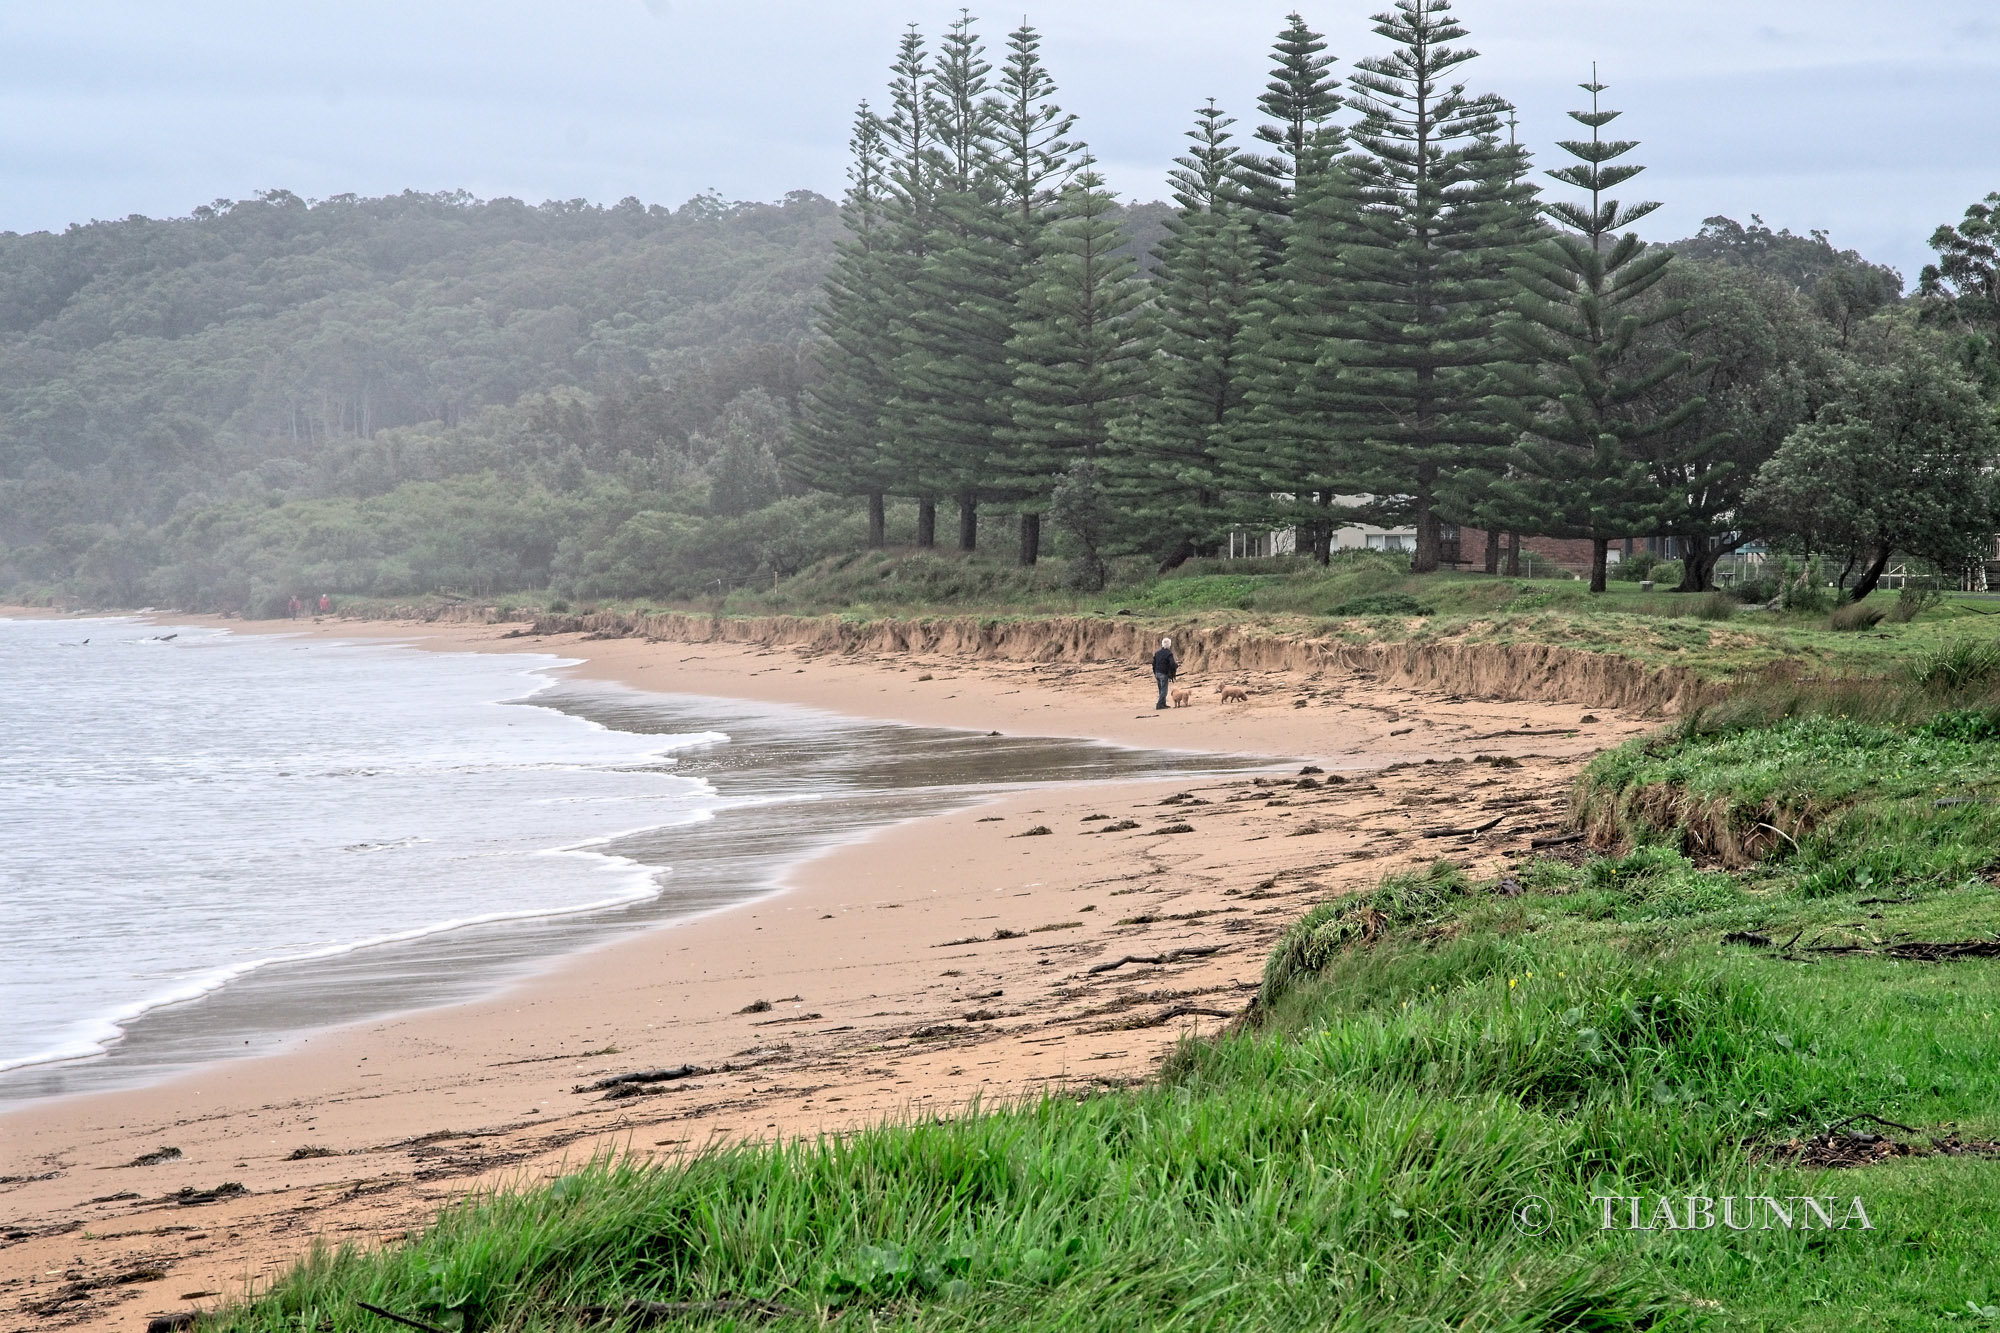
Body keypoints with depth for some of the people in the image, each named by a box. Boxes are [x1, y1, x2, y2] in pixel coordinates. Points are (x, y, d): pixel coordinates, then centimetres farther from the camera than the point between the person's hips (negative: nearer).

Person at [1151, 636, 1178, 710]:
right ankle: (1160, 704, -6)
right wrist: (1177, 665, 2)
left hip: (1157, 673, 7)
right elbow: (1172, 664, -21)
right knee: (1164, 690, -1)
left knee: (1161, 690, 16)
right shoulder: (1169, 653, -13)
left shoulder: (1157, 653, 8)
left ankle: (1163, 704, 21)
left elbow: (1153, 663, 13)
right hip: (1164, 674, -7)